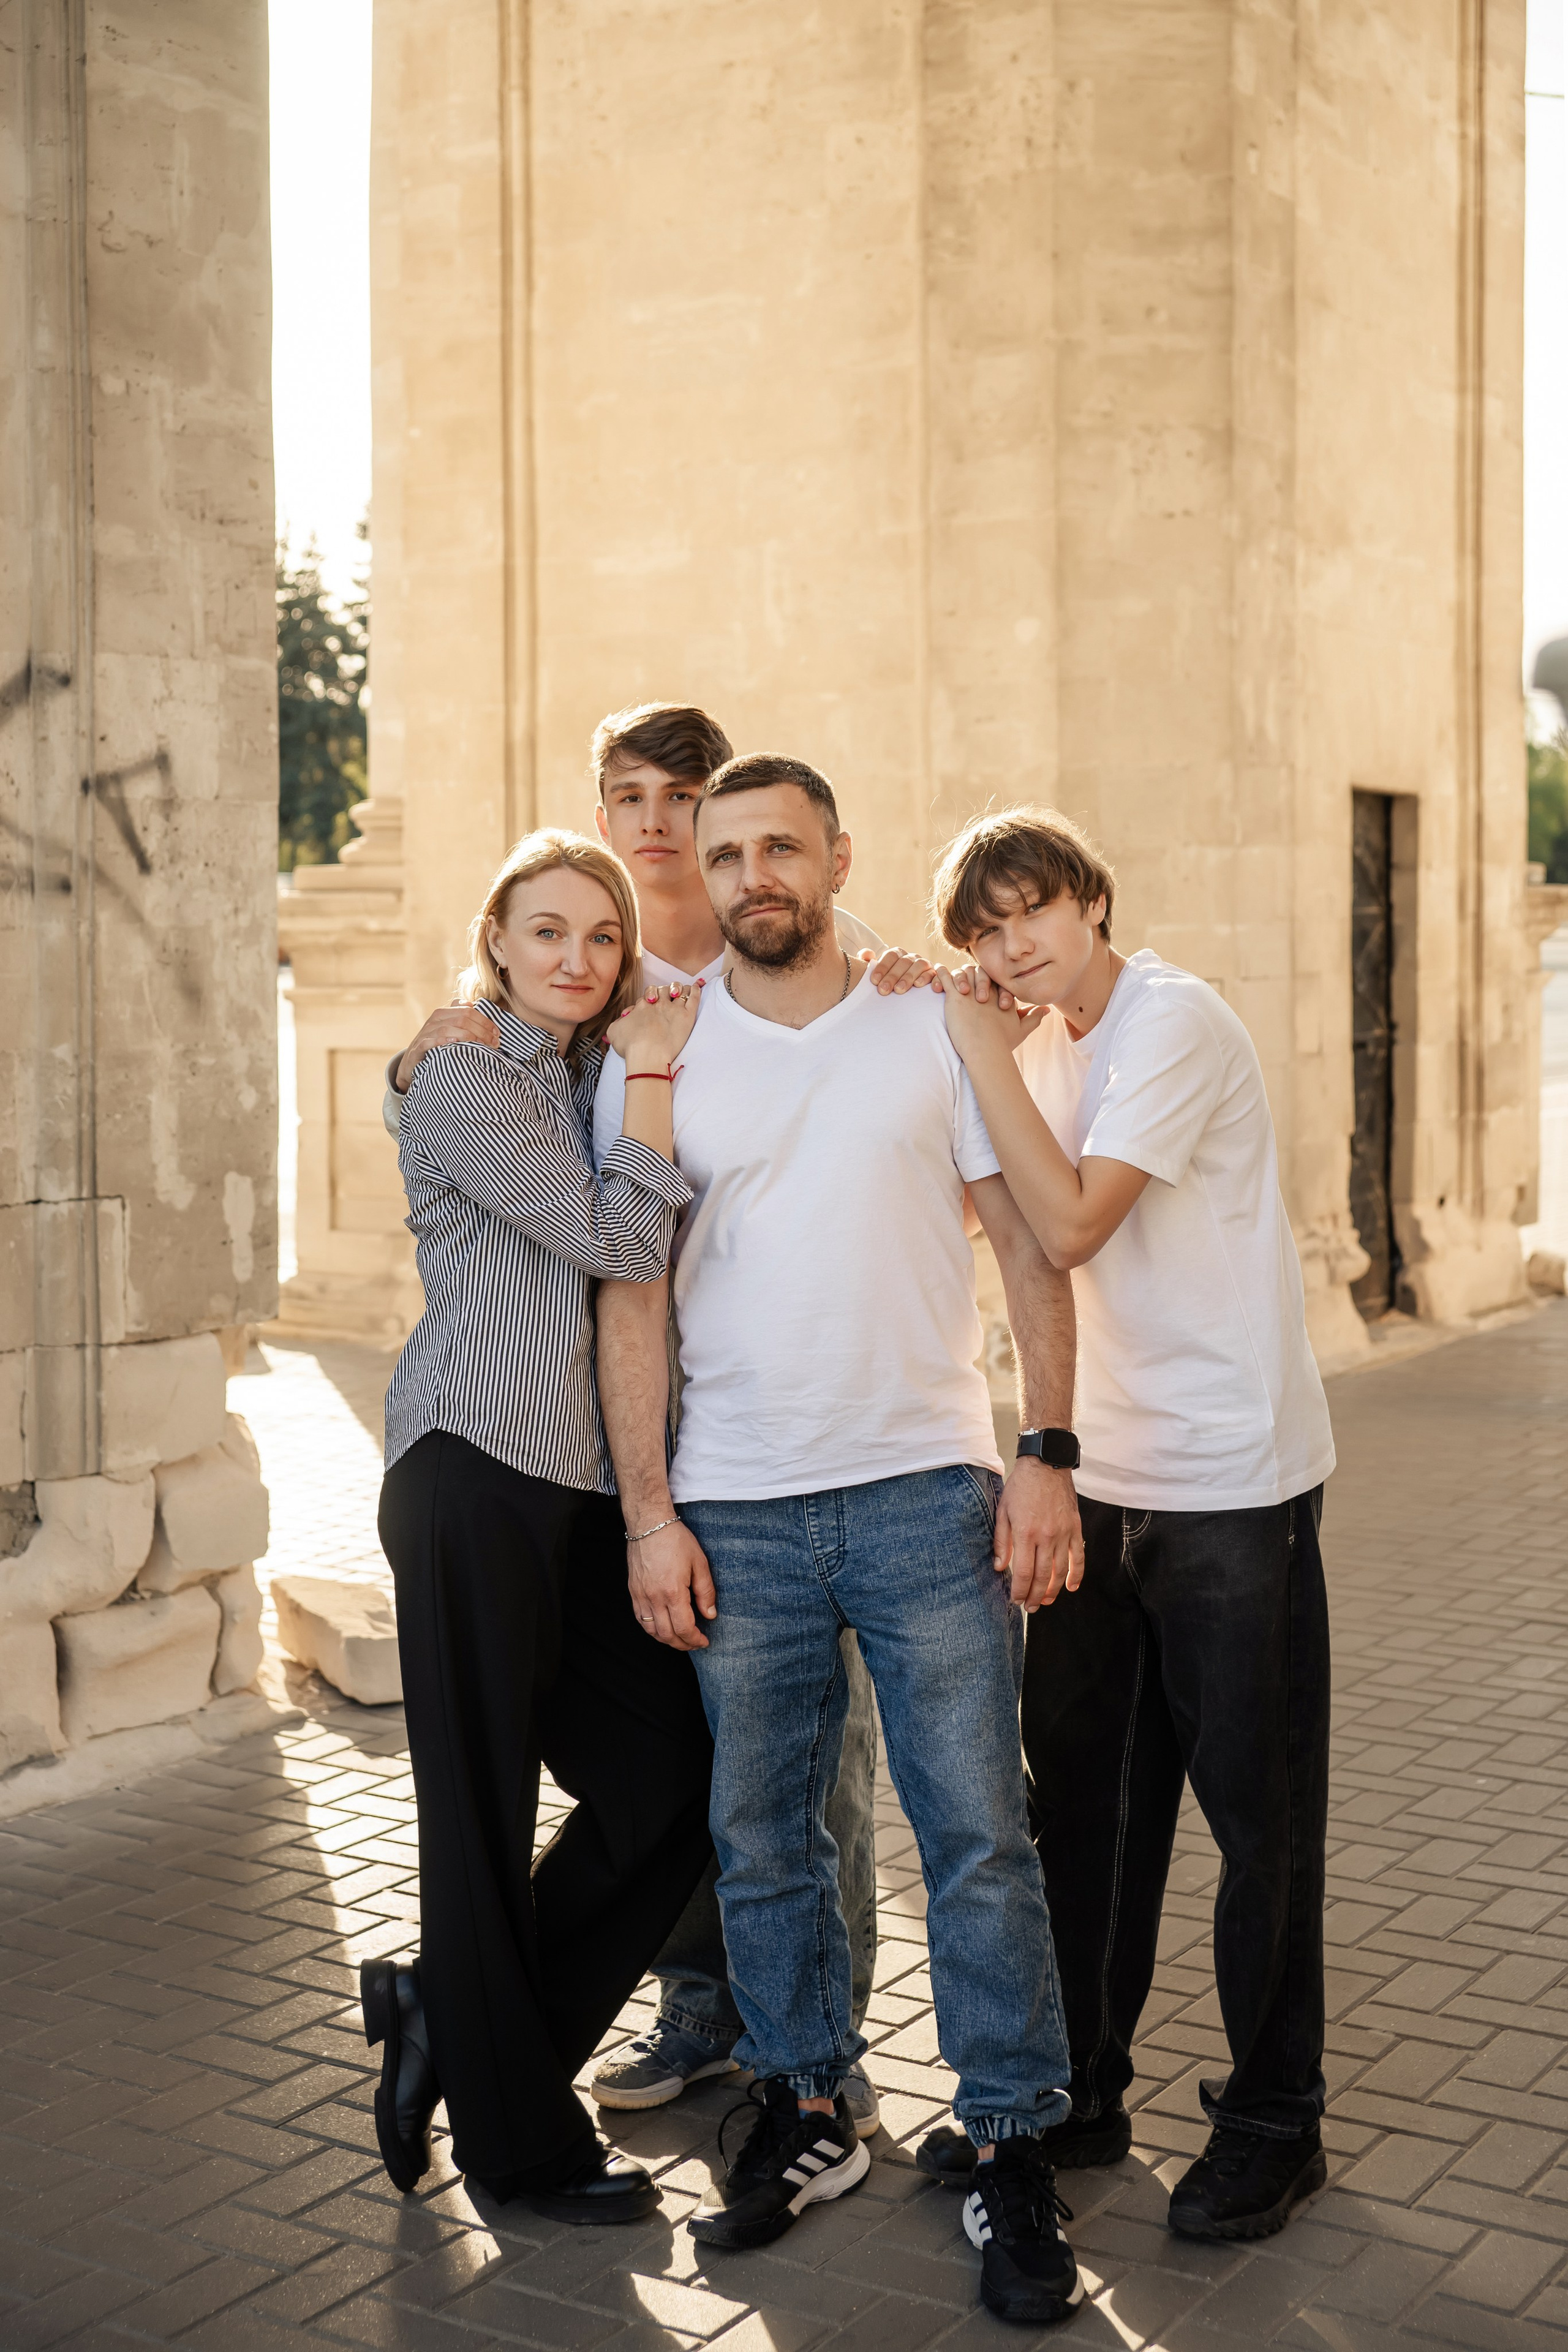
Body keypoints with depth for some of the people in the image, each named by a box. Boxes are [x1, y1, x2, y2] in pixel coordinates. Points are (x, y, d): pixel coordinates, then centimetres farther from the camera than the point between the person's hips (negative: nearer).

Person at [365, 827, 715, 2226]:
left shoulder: (594, 1081, 19)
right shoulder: (463, 1078, -6)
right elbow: (620, 1240, -13)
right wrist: (655, 1073, -4)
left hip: (583, 1483, 8)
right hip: (477, 1472, -8)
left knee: (675, 1778, 6)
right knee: (485, 1807, 3)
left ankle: (452, 2012, 24)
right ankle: (519, 2140, 17)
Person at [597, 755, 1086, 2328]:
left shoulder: (934, 1026, 3)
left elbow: (1031, 1249, 4)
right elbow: (630, 1295, 4)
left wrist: (1045, 1456, -5)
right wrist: (649, 1511, -2)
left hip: (928, 1490, -1)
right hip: (736, 1510, 2)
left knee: (977, 1831, 0)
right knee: (761, 1834, 11)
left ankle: (1012, 2148, 14)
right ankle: (804, 2113, 29)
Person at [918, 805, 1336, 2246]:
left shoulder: (1172, 1019, -15)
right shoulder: (1044, 1041, 11)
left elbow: (1071, 1223, -23)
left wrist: (984, 1050, -17)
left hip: (1234, 1480, -8)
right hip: (1104, 1477, 8)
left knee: (1254, 1810, 3)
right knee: (1082, 1788, 14)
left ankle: (1274, 2124, 18)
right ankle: (1074, 2091, 28)